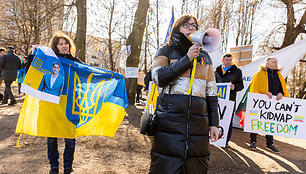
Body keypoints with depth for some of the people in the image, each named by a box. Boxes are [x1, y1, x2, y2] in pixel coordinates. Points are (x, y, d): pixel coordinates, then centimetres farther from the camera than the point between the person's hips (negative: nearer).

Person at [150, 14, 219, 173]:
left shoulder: (204, 57, 18)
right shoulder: (166, 51, 9)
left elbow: (211, 91, 16)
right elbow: (158, 77, -9)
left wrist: (214, 123, 10)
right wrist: (187, 59, -9)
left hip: (198, 121, 3)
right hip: (170, 117, -3)